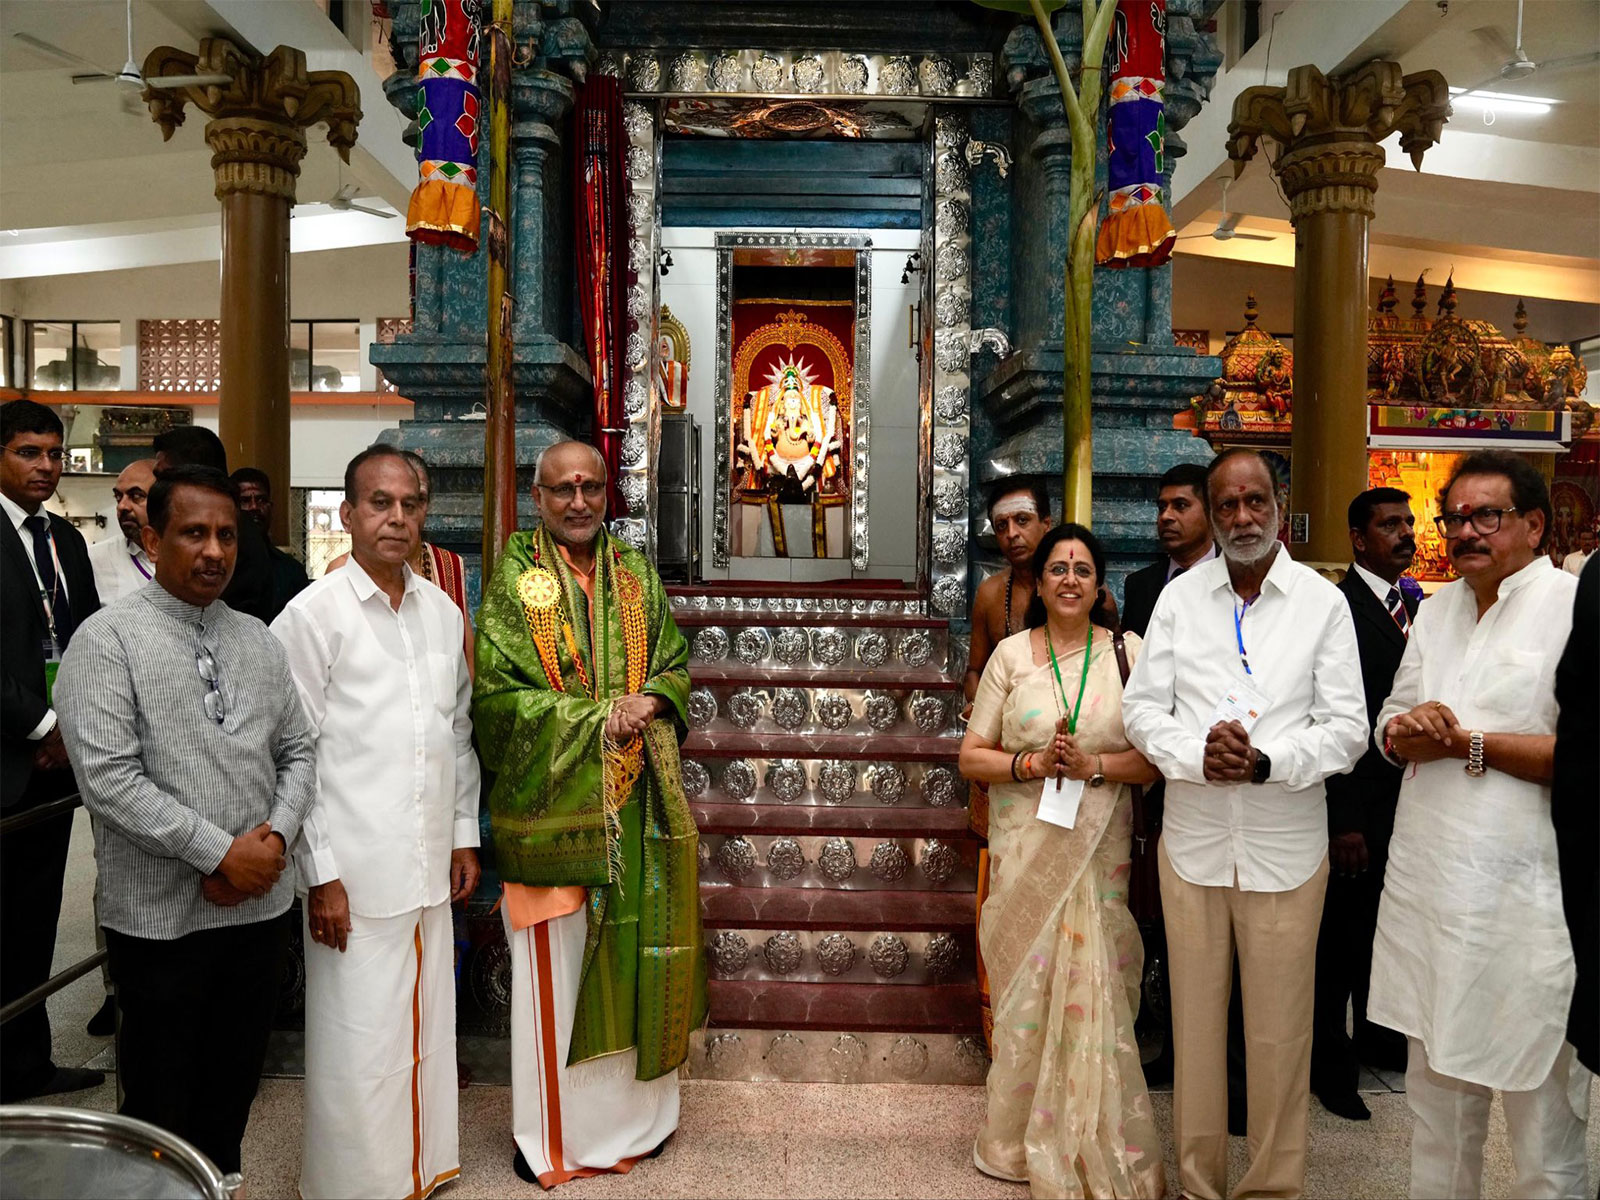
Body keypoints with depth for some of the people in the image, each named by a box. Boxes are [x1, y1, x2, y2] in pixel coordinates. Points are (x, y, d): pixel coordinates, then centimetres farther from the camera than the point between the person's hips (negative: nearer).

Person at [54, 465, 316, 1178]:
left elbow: (297, 751, 9)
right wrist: (222, 853, -18)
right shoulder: (107, 639, -9)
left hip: (260, 903, 5)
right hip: (161, 914, -5)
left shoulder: (256, 639, 8)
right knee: (161, 1101, 13)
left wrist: (276, 837, -8)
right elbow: (107, 777, -18)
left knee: (234, 1087, 19)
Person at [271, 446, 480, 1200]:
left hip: (431, 865, 6)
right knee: (358, 1046, 4)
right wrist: (320, 872, -10)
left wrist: (464, 833, 13)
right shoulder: (314, 615, -9)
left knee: (426, 1028, 16)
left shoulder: (442, 613, 8)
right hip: (354, 873, -5)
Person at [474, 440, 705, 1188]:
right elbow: (497, 692, -11)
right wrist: (600, 719, -16)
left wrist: (649, 702, -10)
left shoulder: (636, 574, 9)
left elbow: (675, 664, 12)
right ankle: (552, 1134, 23)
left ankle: (634, 1111, 30)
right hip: (552, 804, -4)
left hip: (637, 803, 4)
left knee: (634, 954, 12)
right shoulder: (514, 577, -5)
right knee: (556, 965, 5)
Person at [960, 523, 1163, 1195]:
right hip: (1025, 851, 1)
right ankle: (1027, 1141, 27)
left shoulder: (1129, 653, 1)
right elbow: (971, 756, 2)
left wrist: (1094, 766, -17)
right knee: (1026, 989, 8)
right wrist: (1032, 764, -13)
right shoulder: (1012, 654, 2)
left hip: (1098, 852, 0)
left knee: (1094, 992, 3)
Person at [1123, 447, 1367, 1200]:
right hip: (1192, 838, 2)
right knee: (1195, 1023, 12)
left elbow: (1346, 729, -4)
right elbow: (1142, 710, 1)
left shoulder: (1323, 602, -1)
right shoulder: (1179, 597, 4)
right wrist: (1198, 753, -17)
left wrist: (1266, 762, -20)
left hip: (1286, 846, -1)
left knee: (1280, 1032, 8)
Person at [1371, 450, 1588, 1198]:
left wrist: (1467, 743, -14)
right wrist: (1407, 731, -7)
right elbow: (1391, 724, 15)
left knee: (1539, 1095, 6)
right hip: (1427, 880, 7)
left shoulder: (1574, 605, -8)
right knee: (1434, 1083, 18)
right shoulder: (1437, 608, 13)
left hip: (1524, 894, -6)